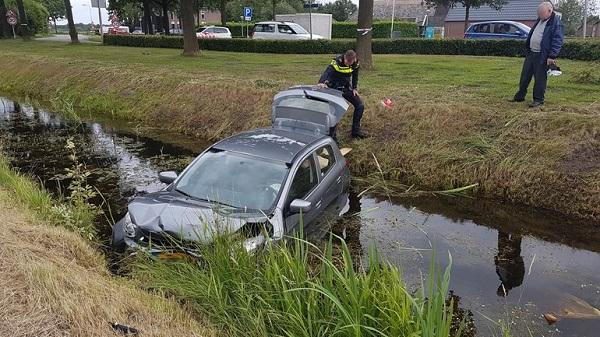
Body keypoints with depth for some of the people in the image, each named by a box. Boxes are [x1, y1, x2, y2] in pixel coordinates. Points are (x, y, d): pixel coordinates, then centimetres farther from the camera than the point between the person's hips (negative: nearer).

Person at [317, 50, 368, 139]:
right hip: (335, 89, -5)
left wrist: (354, 88, 3)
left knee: (360, 105, 2)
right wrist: (321, 83, -61)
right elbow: (327, 73, -42)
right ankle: (332, 134, -2)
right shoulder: (336, 63, -26)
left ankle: (356, 131, 14)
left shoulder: (355, 64, -9)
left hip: (347, 88, 6)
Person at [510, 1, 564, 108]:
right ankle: (520, 96, 23)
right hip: (530, 53, 8)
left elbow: (557, 41, -17)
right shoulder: (539, 20, 13)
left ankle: (538, 100, 7)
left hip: (542, 56, -8)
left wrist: (552, 57, -22)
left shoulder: (556, 23, -12)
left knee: (540, 78, -2)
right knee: (525, 76, 12)